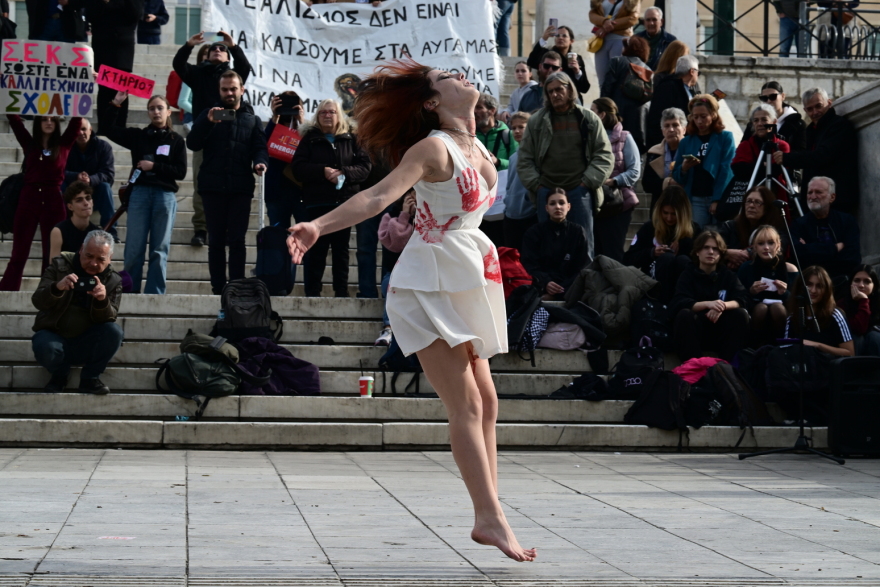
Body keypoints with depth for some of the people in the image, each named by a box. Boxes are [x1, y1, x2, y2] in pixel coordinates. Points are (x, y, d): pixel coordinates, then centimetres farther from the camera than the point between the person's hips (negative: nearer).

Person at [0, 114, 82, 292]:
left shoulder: (63, 144, 7)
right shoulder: (29, 144, 9)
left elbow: (77, 119, 3)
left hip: (54, 202, -1)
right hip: (29, 200, 1)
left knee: (52, 255, 3)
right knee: (18, 255, 2)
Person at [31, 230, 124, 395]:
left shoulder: (113, 281, 0)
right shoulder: (60, 266, -3)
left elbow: (108, 320, -10)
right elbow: (38, 302, -12)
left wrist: (102, 301, -33)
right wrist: (57, 288, -35)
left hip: (85, 343, 2)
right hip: (55, 335, -2)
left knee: (114, 331, -27)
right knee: (44, 347, -36)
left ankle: (89, 379, -6)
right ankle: (59, 375, 0)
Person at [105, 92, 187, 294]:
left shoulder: (176, 140, 8)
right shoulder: (138, 135, 12)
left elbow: (181, 172, 1)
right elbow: (109, 130, 8)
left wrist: (154, 167, -8)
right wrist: (115, 104, 1)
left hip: (165, 195, -1)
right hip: (140, 193, 1)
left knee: (159, 250, 0)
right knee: (134, 247, -3)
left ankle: (154, 294, 2)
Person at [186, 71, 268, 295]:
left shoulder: (252, 119, 15)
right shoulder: (209, 115, 11)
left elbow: (260, 147, 5)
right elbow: (192, 144, -1)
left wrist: (260, 162, -18)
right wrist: (208, 122, -17)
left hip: (240, 187, 0)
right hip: (213, 186, 0)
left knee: (237, 241, -2)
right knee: (216, 241, 2)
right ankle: (218, 290, 4)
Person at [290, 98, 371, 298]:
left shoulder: (351, 138, 9)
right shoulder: (310, 138, 6)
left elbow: (365, 166, 1)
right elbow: (297, 167, -3)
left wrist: (344, 173, -16)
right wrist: (322, 171, -17)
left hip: (345, 202, 2)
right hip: (317, 202, -1)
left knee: (341, 248, 7)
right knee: (316, 248, -3)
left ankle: (342, 292, 12)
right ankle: (312, 292, 2)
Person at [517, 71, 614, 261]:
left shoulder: (589, 119, 6)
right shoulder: (537, 121, 9)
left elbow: (604, 155, 3)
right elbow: (525, 158, 9)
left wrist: (588, 181, -6)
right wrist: (535, 184, -1)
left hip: (579, 191, -1)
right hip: (546, 192, 1)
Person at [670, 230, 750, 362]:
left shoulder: (728, 275, 7)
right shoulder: (689, 274, -2)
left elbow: (743, 300, -9)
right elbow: (677, 304, -18)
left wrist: (723, 306, -30)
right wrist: (708, 304, -33)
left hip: (721, 333, 3)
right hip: (694, 333, -2)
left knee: (741, 314, -22)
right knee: (684, 314, -31)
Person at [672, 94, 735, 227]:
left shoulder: (725, 138, 5)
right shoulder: (686, 142, 12)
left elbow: (726, 170, -5)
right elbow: (676, 177, 12)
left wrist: (717, 200, -13)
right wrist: (684, 169, -10)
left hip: (720, 199, -2)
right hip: (695, 199, 2)